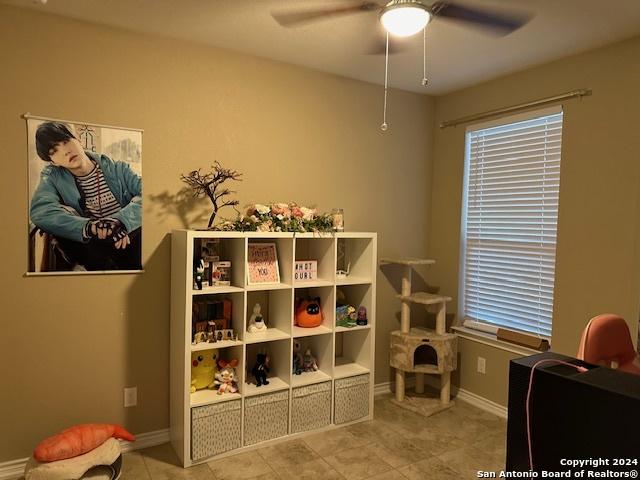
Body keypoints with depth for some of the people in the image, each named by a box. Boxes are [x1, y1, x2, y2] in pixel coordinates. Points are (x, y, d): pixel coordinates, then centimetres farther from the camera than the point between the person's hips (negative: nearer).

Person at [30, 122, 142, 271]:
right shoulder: (52, 177, 4)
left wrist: (122, 220, -28)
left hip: (128, 238, -1)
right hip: (92, 248, 1)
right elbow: (39, 211, -16)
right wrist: (88, 227, -33)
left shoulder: (117, 169, 4)